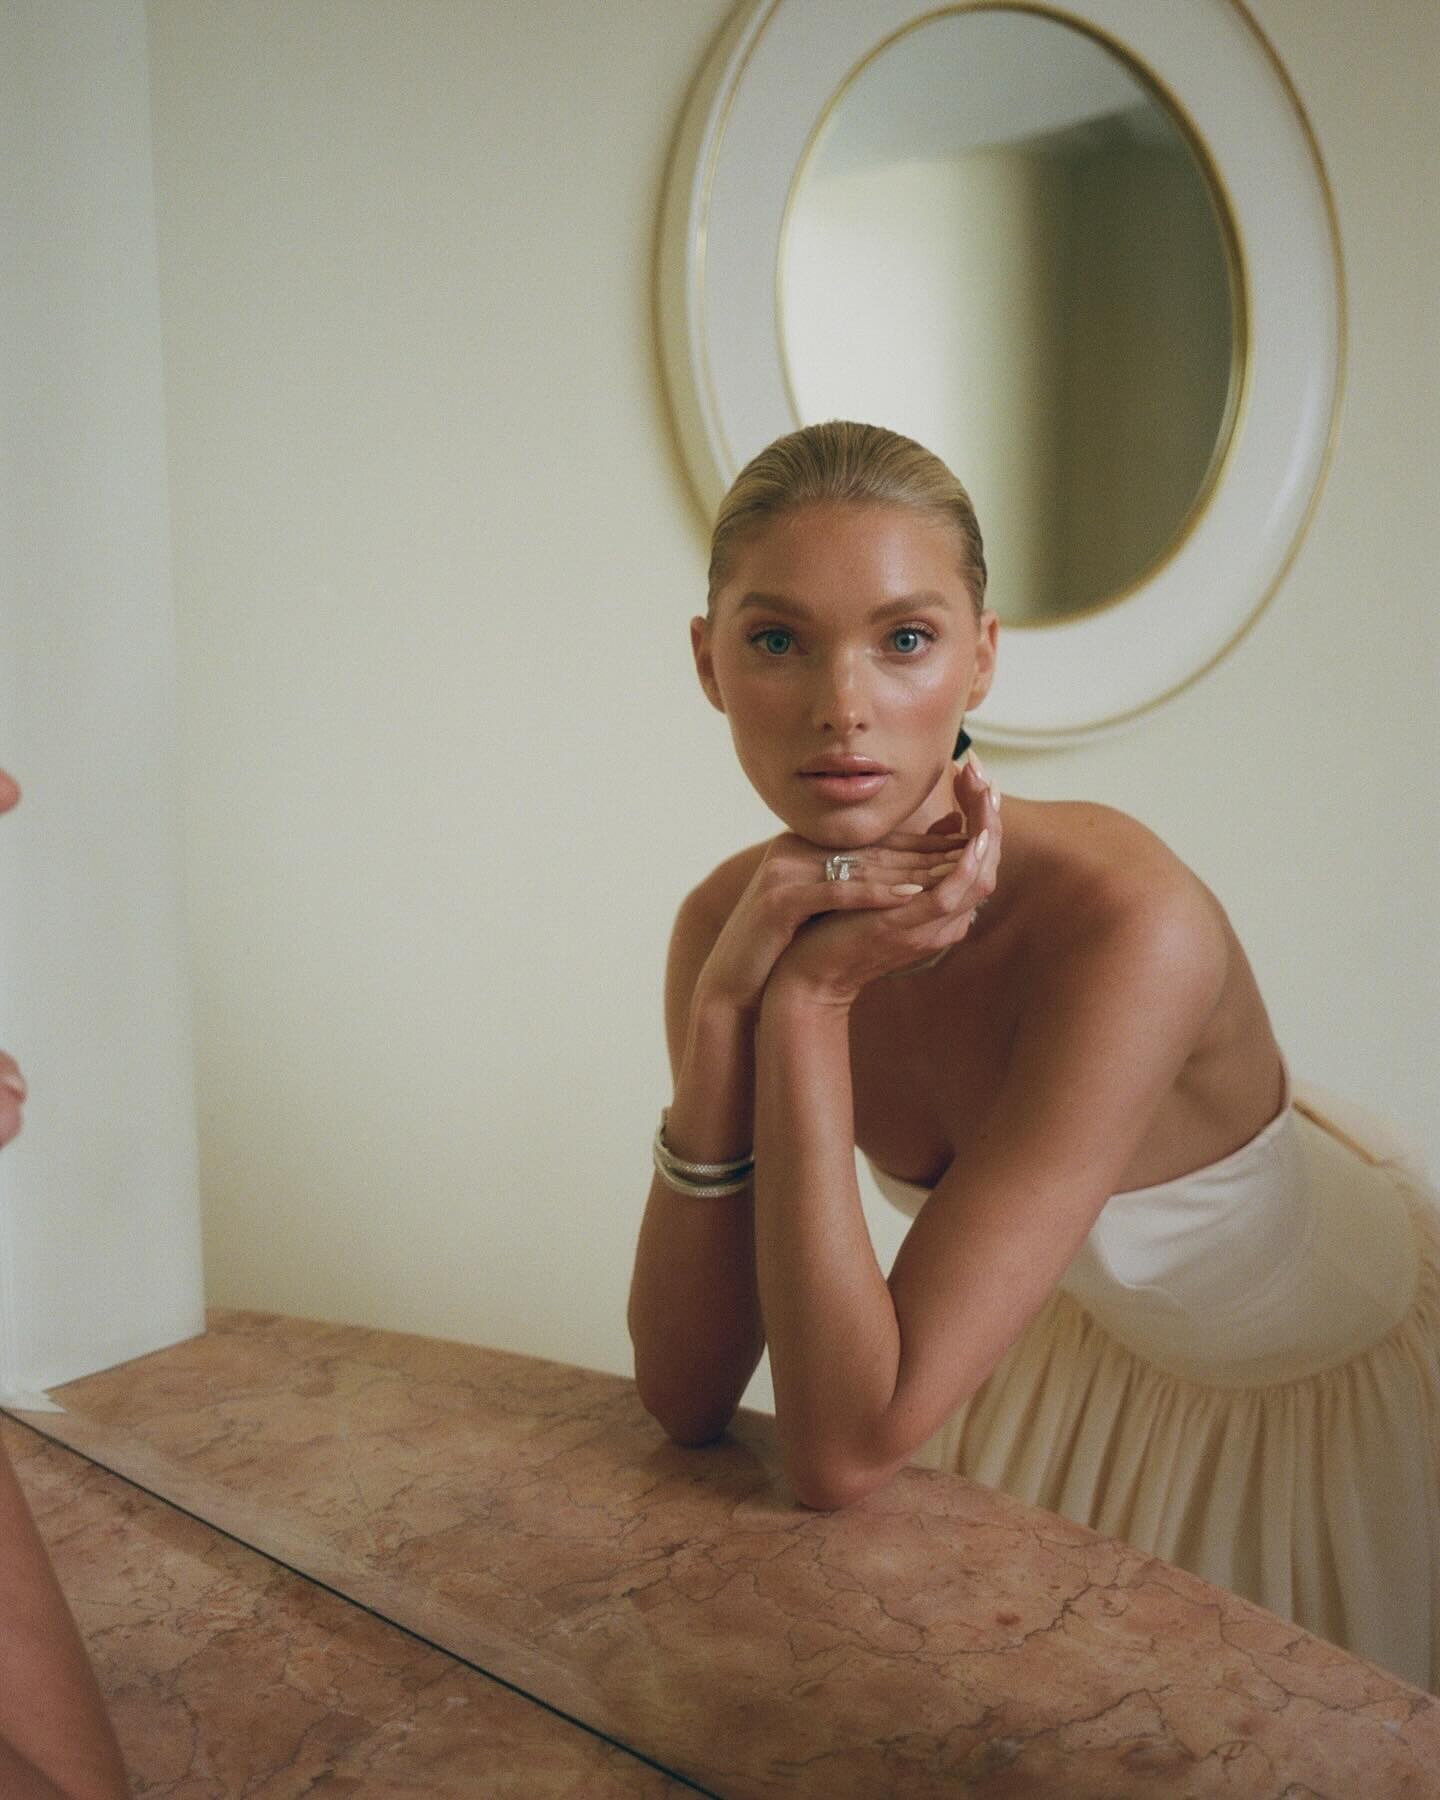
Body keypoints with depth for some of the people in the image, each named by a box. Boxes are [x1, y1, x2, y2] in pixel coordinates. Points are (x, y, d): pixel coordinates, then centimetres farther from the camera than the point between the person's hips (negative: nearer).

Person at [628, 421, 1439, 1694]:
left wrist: (806, 1004, -38)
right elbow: (688, 1398, -22)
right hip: (1087, 1342, 4)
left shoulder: (1131, 927, -38)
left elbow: (841, 1453, -37)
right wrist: (726, 1008, -32)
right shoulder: (730, 922, -19)